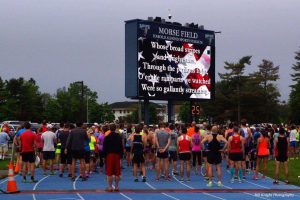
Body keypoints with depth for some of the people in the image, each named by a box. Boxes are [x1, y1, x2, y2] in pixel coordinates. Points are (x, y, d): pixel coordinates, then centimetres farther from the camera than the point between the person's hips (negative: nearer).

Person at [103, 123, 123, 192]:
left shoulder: (107, 137, -5)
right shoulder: (119, 137, 3)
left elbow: (104, 148, -4)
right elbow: (121, 147, 5)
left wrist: (104, 156, 3)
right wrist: (121, 155, 11)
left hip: (109, 155, -3)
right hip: (117, 155, 3)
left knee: (109, 173, 0)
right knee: (117, 172, 6)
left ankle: (110, 187, -1)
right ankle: (116, 187, 8)